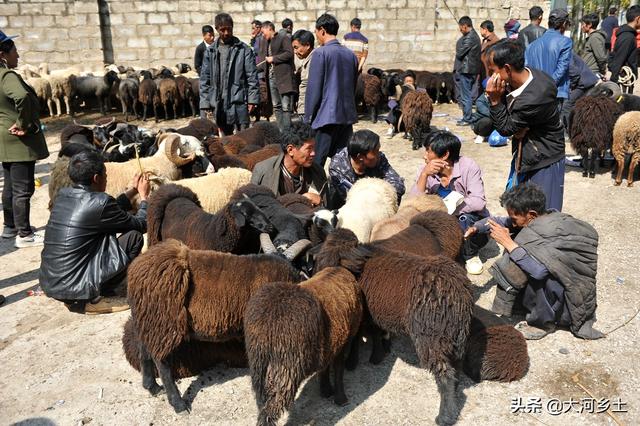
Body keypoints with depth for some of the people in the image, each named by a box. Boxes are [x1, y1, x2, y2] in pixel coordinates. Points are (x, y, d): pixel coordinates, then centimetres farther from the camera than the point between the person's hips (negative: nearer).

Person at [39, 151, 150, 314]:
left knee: (106, 236, 24)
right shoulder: (100, 202, -17)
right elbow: (141, 225, -2)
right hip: (73, 287, -8)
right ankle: (90, 299, 2)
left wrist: (133, 190, 28)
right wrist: (144, 195, 13)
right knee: (134, 236, -3)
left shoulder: (63, 194, 6)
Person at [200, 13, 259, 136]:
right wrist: (205, 103, 2)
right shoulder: (210, 51, 8)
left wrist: (252, 99, -8)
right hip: (218, 104, 3)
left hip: (239, 102, -2)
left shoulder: (244, 50, 2)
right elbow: (204, 79, 8)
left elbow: (252, 76, -1)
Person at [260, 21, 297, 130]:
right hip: (271, 77, 9)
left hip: (284, 78, -9)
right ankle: (280, 131, 16)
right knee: (276, 106, 10)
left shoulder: (284, 38, -4)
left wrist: (274, 58, -10)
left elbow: (289, 53, -15)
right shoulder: (266, 41, 21)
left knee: (286, 107, -10)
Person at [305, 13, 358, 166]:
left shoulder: (321, 53, -8)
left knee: (315, 162, -1)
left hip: (326, 116, -6)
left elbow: (314, 89, -9)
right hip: (347, 115, 7)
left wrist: (308, 118, -2)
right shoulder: (351, 54, 11)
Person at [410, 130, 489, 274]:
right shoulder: (425, 170, -9)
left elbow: (478, 202, -29)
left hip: (472, 223, -2)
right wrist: (424, 174, -30)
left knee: (464, 218, -34)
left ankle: (471, 255, -4)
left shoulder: (468, 167, -19)